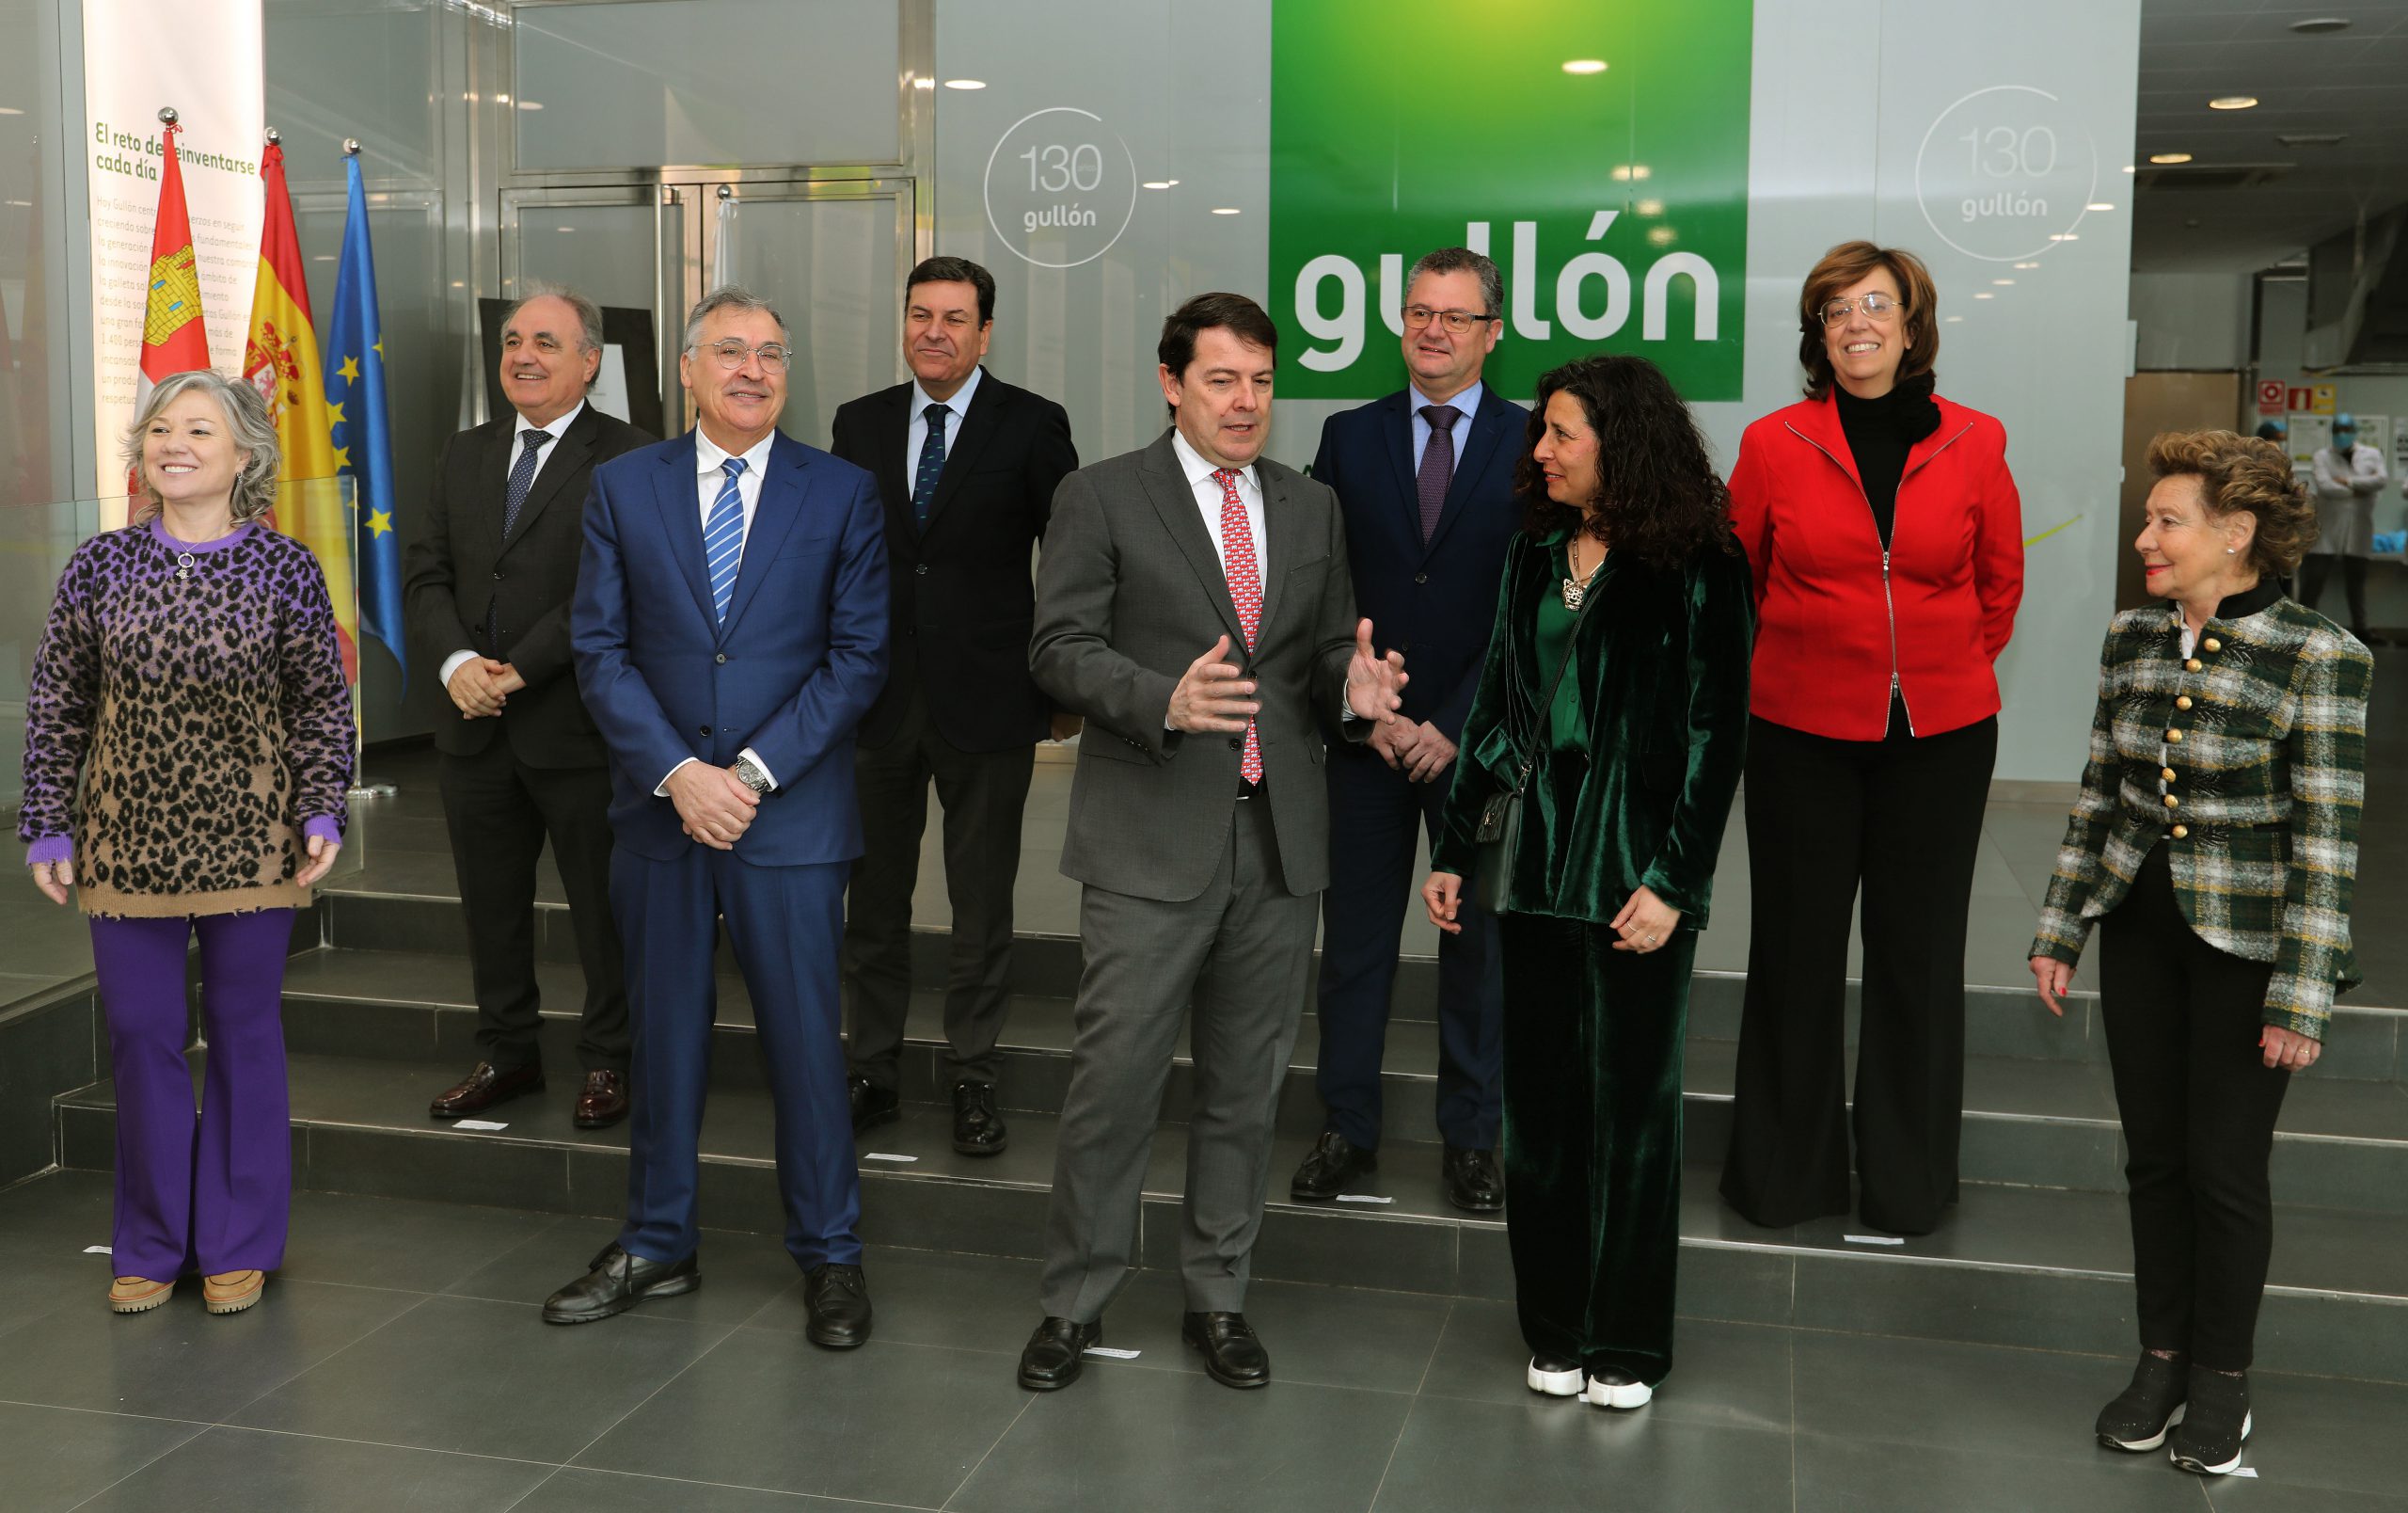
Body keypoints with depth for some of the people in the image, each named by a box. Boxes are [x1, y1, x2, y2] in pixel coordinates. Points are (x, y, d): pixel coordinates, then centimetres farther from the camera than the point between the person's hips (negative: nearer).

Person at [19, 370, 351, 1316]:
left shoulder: (285, 571, -4)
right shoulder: (100, 567, 1)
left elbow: (323, 705, 0)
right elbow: (57, 707, 5)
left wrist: (322, 813, -8)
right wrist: (49, 828, 2)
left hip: (250, 846, -1)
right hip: (128, 843, 2)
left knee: (245, 1036, 8)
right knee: (141, 1038, 7)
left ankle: (238, 1245, 22)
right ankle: (151, 1246, 23)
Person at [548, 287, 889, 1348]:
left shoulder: (843, 494, 2)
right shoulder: (623, 487, 6)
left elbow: (858, 655, -3)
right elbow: (600, 650, 1)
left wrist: (754, 770, -12)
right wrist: (677, 772, -11)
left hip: (791, 812, -2)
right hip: (658, 809, 2)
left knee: (805, 1034, 3)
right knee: (662, 1032, 11)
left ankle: (828, 1256, 17)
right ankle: (657, 1248, 26)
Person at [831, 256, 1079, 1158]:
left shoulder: (1033, 426, -4)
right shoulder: (859, 424, 7)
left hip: (988, 702, -3)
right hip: (876, 700, 3)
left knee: (982, 906, 7)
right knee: (874, 902, 12)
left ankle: (972, 1081, 20)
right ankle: (874, 1073, 25)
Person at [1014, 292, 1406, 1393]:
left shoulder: (1311, 510, 13)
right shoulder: (1103, 497, 0)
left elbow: (1328, 653, 15)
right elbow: (1061, 648, -7)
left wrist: (1351, 688, -9)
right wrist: (1166, 699, -24)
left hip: (1279, 838, 4)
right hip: (1151, 841, -4)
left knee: (1245, 1086, 12)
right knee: (1113, 1078, -1)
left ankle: (1217, 1296, 26)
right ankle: (1076, 1301, 17)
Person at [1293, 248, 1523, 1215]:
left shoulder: (1533, 444, 0)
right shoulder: (1349, 436, 7)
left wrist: (1457, 725, -9)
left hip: (1480, 738, -1)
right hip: (1367, 731, 2)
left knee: (1478, 942, 8)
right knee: (1355, 938, 6)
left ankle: (1470, 1141, 19)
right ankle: (1347, 1130, 18)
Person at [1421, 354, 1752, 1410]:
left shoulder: (1696, 568, -7)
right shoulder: (1534, 554, 9)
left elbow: (1717, 732, -8)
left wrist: (1675, 882, -13)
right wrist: (1452, 846, 11)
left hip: (1636, 872, -5)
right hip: (1537, 862, 5)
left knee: (1631, 1104, 5)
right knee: (1540, 1099, 9)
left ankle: (1626, 1344, 20)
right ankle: (1554, 1329, 23)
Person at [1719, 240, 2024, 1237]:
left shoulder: (1974, 445, -1)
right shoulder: (1774, 443, -4)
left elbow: (2000, 580, 12)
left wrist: (1948, 669, 13)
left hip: (1940, 739, 1)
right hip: (1801, 733, -1)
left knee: (1919, 950, 9)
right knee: (1797, 945, 8)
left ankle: (1907, 1179, 25)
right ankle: (1784, 1171, 25)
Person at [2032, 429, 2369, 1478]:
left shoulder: (2317, 658, -13)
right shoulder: (2130, 640, 3)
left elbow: (2325, 838, -13)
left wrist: (2302, 993, -15)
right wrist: (2060, 926, 10)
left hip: (2245, 943, -5)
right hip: (2139, 929, 5)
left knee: (2225, 1166, 5)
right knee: (2152, 1155, 13)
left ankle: (2222, 1374, 24)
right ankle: (2162, 1356, 28)